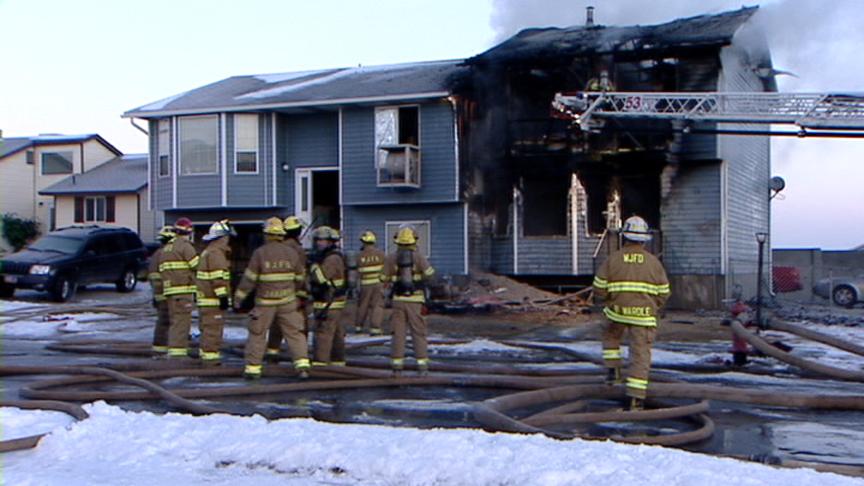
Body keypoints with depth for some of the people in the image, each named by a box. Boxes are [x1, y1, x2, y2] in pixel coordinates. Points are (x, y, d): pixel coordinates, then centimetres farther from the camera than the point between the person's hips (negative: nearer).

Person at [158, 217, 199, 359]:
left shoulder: (166, 248, 20)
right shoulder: (185, 246, -8)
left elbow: (162, 271, 20)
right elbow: (198, 265, -12)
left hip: (169, 290, 9)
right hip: (183, 290, -9)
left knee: (175, 322, 15)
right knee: (182, 322, -9)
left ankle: (173, 352, 17)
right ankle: (177, 352, -12)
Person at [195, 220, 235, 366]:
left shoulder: (208, 252, 22)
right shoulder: (215, 253, -14)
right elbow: (218, 278, -20)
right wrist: (223, 296, -20)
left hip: (206, 299, 11)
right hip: (213, 299, -11)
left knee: (208, 329, 15)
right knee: (213, 329, -9)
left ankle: (206, 356, 20)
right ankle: (210, 358, -8)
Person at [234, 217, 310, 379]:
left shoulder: (259, 253, -9)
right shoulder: (290, 253, 1)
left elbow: (249, 278, -7)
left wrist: (239, 297, 4)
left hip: (264, 302, -2)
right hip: (287, 302, 2)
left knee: (257, 334, 9)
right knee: (294, 333, 6)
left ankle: (253, 368, 11)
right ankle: (302, 364, -5)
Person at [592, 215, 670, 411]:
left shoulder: (613, 259, -3)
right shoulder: (654, 262, -1)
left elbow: (599, 289, -2)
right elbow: (663, 293, 2)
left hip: (617, 312, 1)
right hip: (644, 316, 0)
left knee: (610, 336, 31)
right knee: (640, 355, 3)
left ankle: (613, 370, 19)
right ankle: (636, 398, -2)